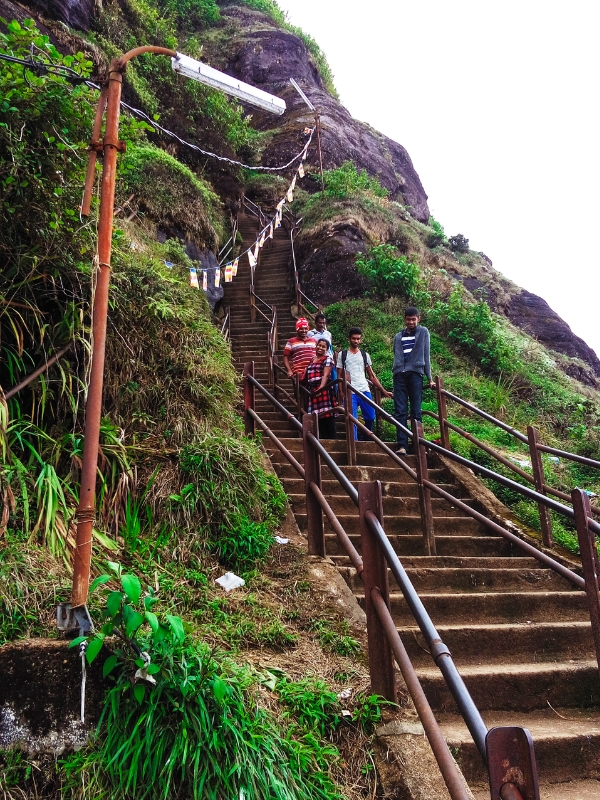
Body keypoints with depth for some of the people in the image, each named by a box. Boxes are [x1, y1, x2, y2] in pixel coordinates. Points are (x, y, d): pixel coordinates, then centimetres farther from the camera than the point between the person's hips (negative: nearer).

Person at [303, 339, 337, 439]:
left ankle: (331, 439, -8)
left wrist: (320, 388, -24)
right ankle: (322, 439, 11)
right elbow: (307, 375, 25)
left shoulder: (328, 359, 0)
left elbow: (326, 375, -13)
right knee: (318, 417, 7)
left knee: (328, 416, -9)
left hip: (324, 389, -7)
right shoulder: (312, 360, 21)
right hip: (312, 390, 7)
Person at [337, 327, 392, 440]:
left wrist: (384, 391, 8)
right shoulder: (342, 354, 9)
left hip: (365, 391, 3)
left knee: (370, 418, 1)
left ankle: (364, 440, 19)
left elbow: (372, 376, 15)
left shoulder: (365, 355, 15)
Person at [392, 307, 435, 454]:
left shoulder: (423, 332, 12)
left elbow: (426, 355, 8)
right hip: (399, 375, 3)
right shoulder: (398, 337, 19)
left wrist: (429, 378, 5)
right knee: (400, 412, -5)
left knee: (416, 412, -2)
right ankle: (402, 445, -8)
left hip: (415, 374, -2)